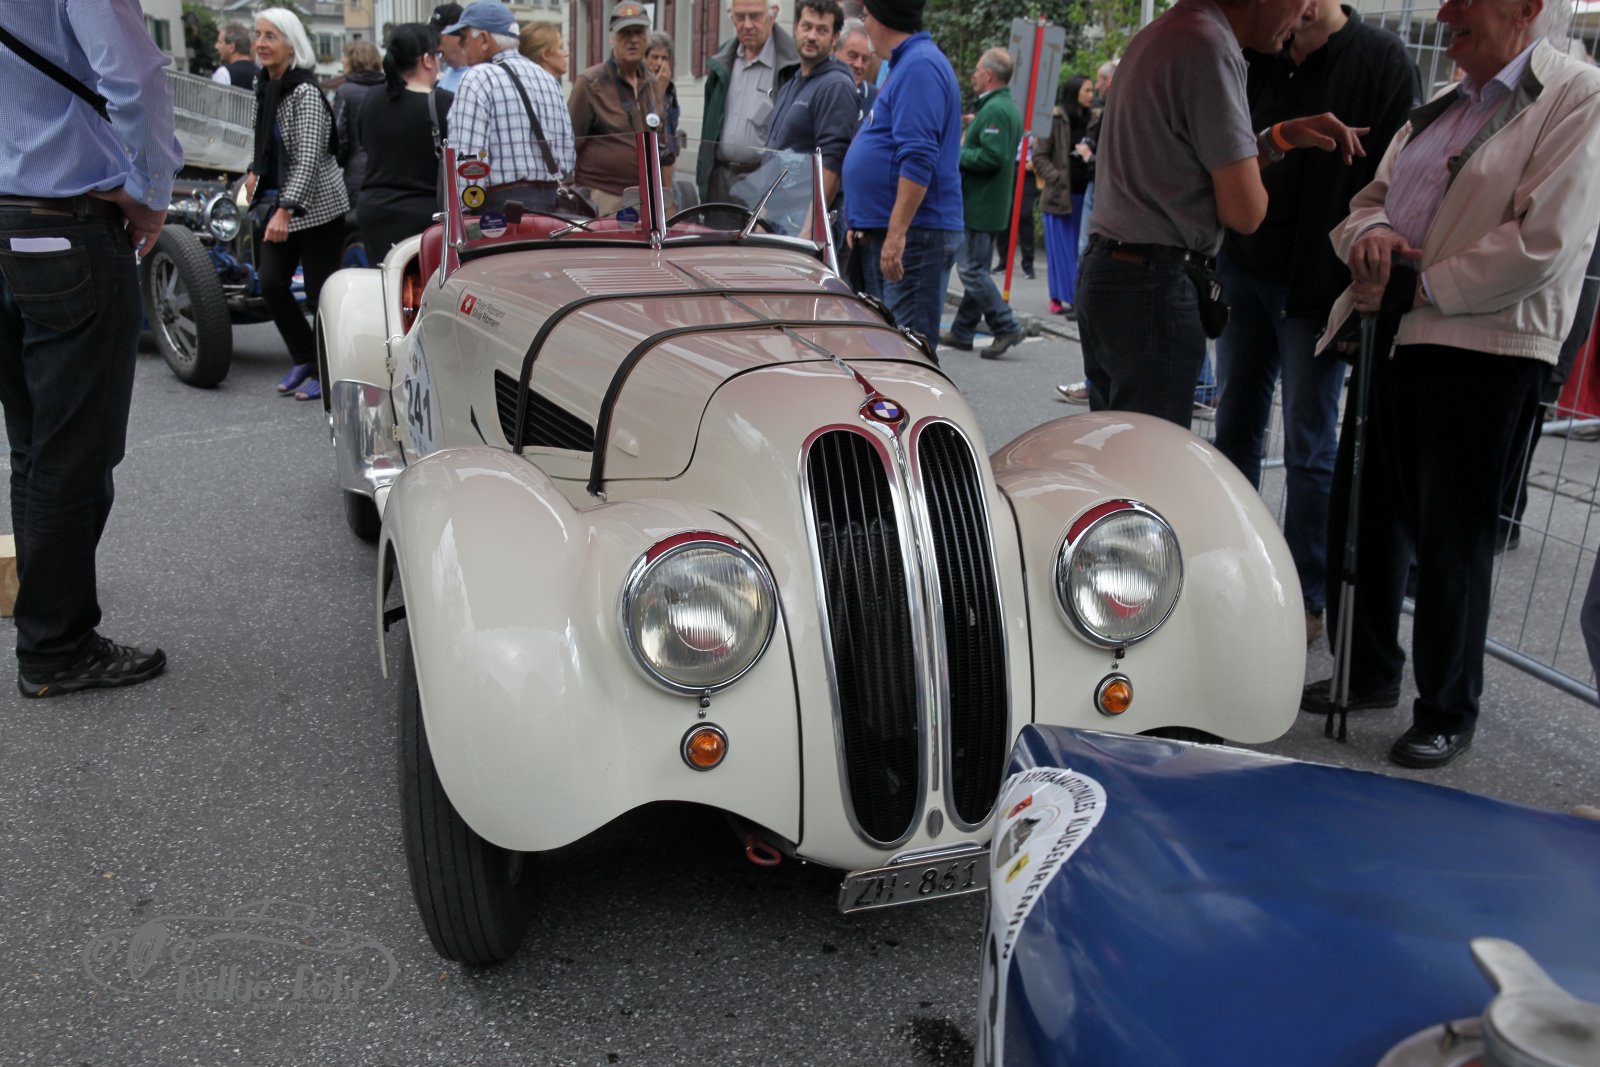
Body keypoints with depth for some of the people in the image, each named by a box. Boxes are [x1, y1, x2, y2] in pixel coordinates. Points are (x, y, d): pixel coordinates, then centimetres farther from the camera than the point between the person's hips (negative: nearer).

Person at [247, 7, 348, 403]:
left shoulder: (305, 92, -18)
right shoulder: (263, 85, 7)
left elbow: (308, 158, -25)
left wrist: (285, 210, -32)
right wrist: (255, 172, 10)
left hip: (317, 205, -8)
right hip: (280, 201, 8)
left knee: (320, 290, -1)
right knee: (271, 282, 2)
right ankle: (303, 358, 19)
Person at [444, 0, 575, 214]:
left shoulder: (478, 79, -7)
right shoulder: (548, 78, 16)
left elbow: (467, 160, -15)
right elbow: (567, 155, 15)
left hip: (503, 204, -7)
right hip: (552, 202, 8)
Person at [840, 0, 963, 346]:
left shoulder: (920, 65, -13)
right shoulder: (907, 64, 20)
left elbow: (918, 160, -22)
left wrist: (896, 234, -25)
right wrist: (861, 226, 25)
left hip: (912, 235, -11)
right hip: (881, 233, 11)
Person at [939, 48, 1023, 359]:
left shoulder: (995, 110, -17)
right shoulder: (1008, 106, 16)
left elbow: (991, 156, -26)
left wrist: (957, 153, -16)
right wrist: (969, 143, 15)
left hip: (980, 206, -11)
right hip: (989, 205, 11)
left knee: (971, 269, -8)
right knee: (975, 268, 14)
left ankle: (1006, 328, -9)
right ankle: (962, 332, 21)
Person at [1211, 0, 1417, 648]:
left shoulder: (1382, 61, -7)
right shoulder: (1262, 59, 8)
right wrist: (1213, 263, 6)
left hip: (1316, 289, -5)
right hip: (1244, 273, 5)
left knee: (1310, 446, 1)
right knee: (1235, 426, 11)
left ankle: (1306, 599, 11)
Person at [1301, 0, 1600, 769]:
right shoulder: (1441, 106, 17)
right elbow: (1371, 199, 20)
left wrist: (1413, 287, -14)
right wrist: (1369, 230, -5)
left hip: (1483, 352, -7)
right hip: (1395, 343, 7)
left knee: (1450, 547, 2)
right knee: (1365, 522, 14)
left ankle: (1448, 714, 20)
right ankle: (1371, 673, 33)